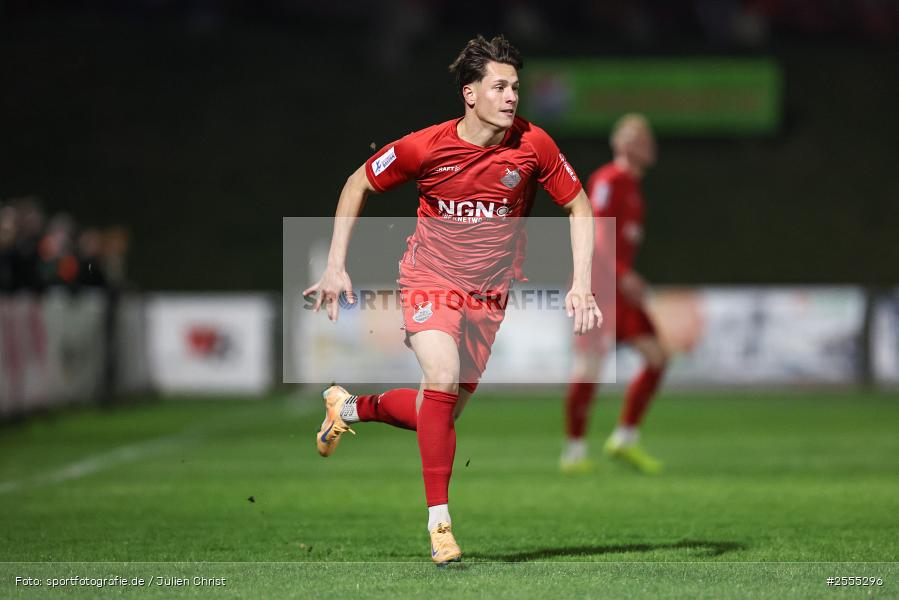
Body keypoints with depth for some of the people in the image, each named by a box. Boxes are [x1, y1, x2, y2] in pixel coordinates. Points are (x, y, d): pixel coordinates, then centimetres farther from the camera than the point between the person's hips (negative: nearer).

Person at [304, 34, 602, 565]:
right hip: (430, 281, -3)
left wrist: (581, 284, -9)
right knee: (443, 377, -28)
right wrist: (336, 267, -2)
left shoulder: (533, 145, -12)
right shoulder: (426, 147, -15)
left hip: (489, 295, 3)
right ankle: (439, 521, -20)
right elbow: (357, 185, 1)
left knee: (445, 414, 6)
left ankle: (351, 407, 36)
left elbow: (579, 207, 2)